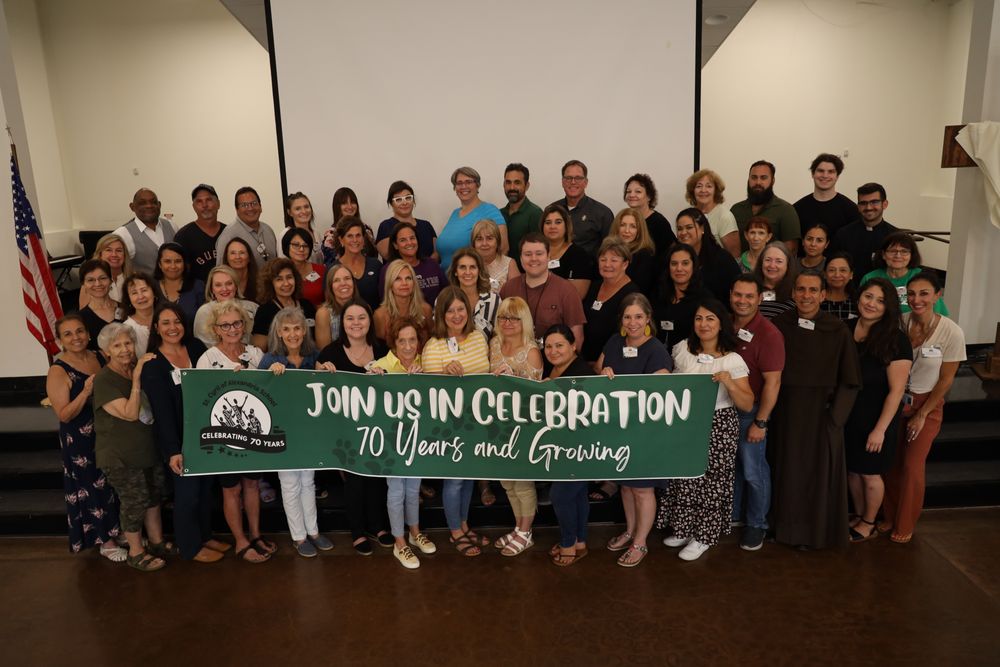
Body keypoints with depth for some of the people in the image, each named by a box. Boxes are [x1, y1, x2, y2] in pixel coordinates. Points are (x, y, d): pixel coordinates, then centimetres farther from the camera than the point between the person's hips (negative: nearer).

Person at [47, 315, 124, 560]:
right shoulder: (58, 371, -15)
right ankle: (105, 542, 24)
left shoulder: (100, 357, 2)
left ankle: (119, 531, 36)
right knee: (95, 489, 7)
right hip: (81, 444, -6)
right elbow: (64, 415, -20)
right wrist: (86, 392, -30)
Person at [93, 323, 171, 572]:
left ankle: (157, 543, 34)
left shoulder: (140, 370, 3)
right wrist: (136, 379, -29)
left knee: (154, 496, 17)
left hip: (149, 448, 7)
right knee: (134, 503, 4)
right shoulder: (103, 380, -17)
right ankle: (136, 553, 23)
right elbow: (130, 413, -26)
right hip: (121, 457, -7)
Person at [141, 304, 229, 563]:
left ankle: (205, 535, 36)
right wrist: (173, 450, -21)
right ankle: (191, 547, 23)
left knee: (206, 486, 17)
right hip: (179, 439, -5)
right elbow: (162, 410, -16)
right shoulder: (152, 364, -11)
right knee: (188, 491, 4)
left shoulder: (196, 347, 1)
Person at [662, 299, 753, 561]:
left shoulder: (733, 360, -8)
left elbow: (747, 405, -9)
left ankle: (704, 536, 23)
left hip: (718, 427, -3)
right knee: (684, 478, 9)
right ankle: (684, 529, 30)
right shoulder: (682, 350, 0)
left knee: (711, 481, 5)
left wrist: (729, 383, -25)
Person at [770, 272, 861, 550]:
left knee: (819, 472, 8)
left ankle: (817, 531, 27)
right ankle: (787, 525, 31)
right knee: (787, 469, 12)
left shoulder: (838, 330, -7)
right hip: (786, 411, 2)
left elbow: (850, 380, -4)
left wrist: (834, 417, -10)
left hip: (822, 412, -1)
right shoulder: (779, 325, -3)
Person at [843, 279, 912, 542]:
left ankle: (869, 524, 33)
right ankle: (858, 516, 38)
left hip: (875, 419, -4)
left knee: (869, 473, 11)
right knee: (852, 470, 15)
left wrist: (880, 429, -17)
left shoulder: (895, 340, -16)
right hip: (847, 416, 4)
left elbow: (896, 390, -16)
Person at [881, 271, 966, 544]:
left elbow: (946, 379, -10)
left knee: (912, 465, 0)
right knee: (891, 462, 7)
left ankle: (905, 525, 21)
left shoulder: (951, 332, -18)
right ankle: (890, 516, 28)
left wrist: (922, 415, -6)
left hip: (927, 403, -2)